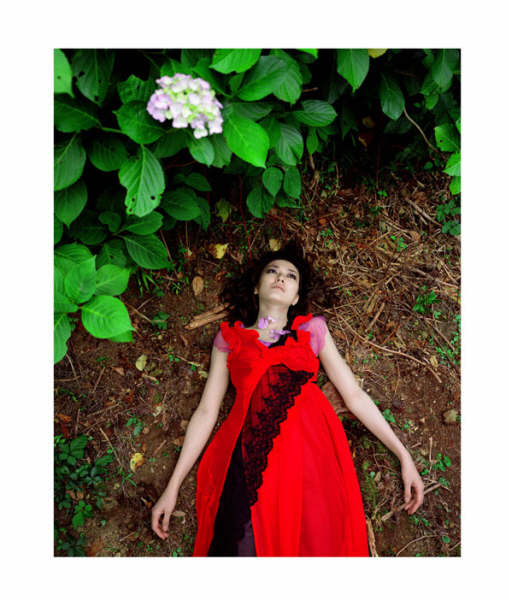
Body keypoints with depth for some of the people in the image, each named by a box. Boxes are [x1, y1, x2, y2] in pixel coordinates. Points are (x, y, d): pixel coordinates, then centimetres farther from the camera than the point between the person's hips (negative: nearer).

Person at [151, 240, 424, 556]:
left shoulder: (312, 329, 17)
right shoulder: (230, 337, 17)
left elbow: (355, 395, 16)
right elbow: (206, 412, 13)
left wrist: (404, 455, 10)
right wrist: (172, 488, 10)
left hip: (311, 447, 1)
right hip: (251, 458, 0)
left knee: (317, 543, -14)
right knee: (248, 545, -16)